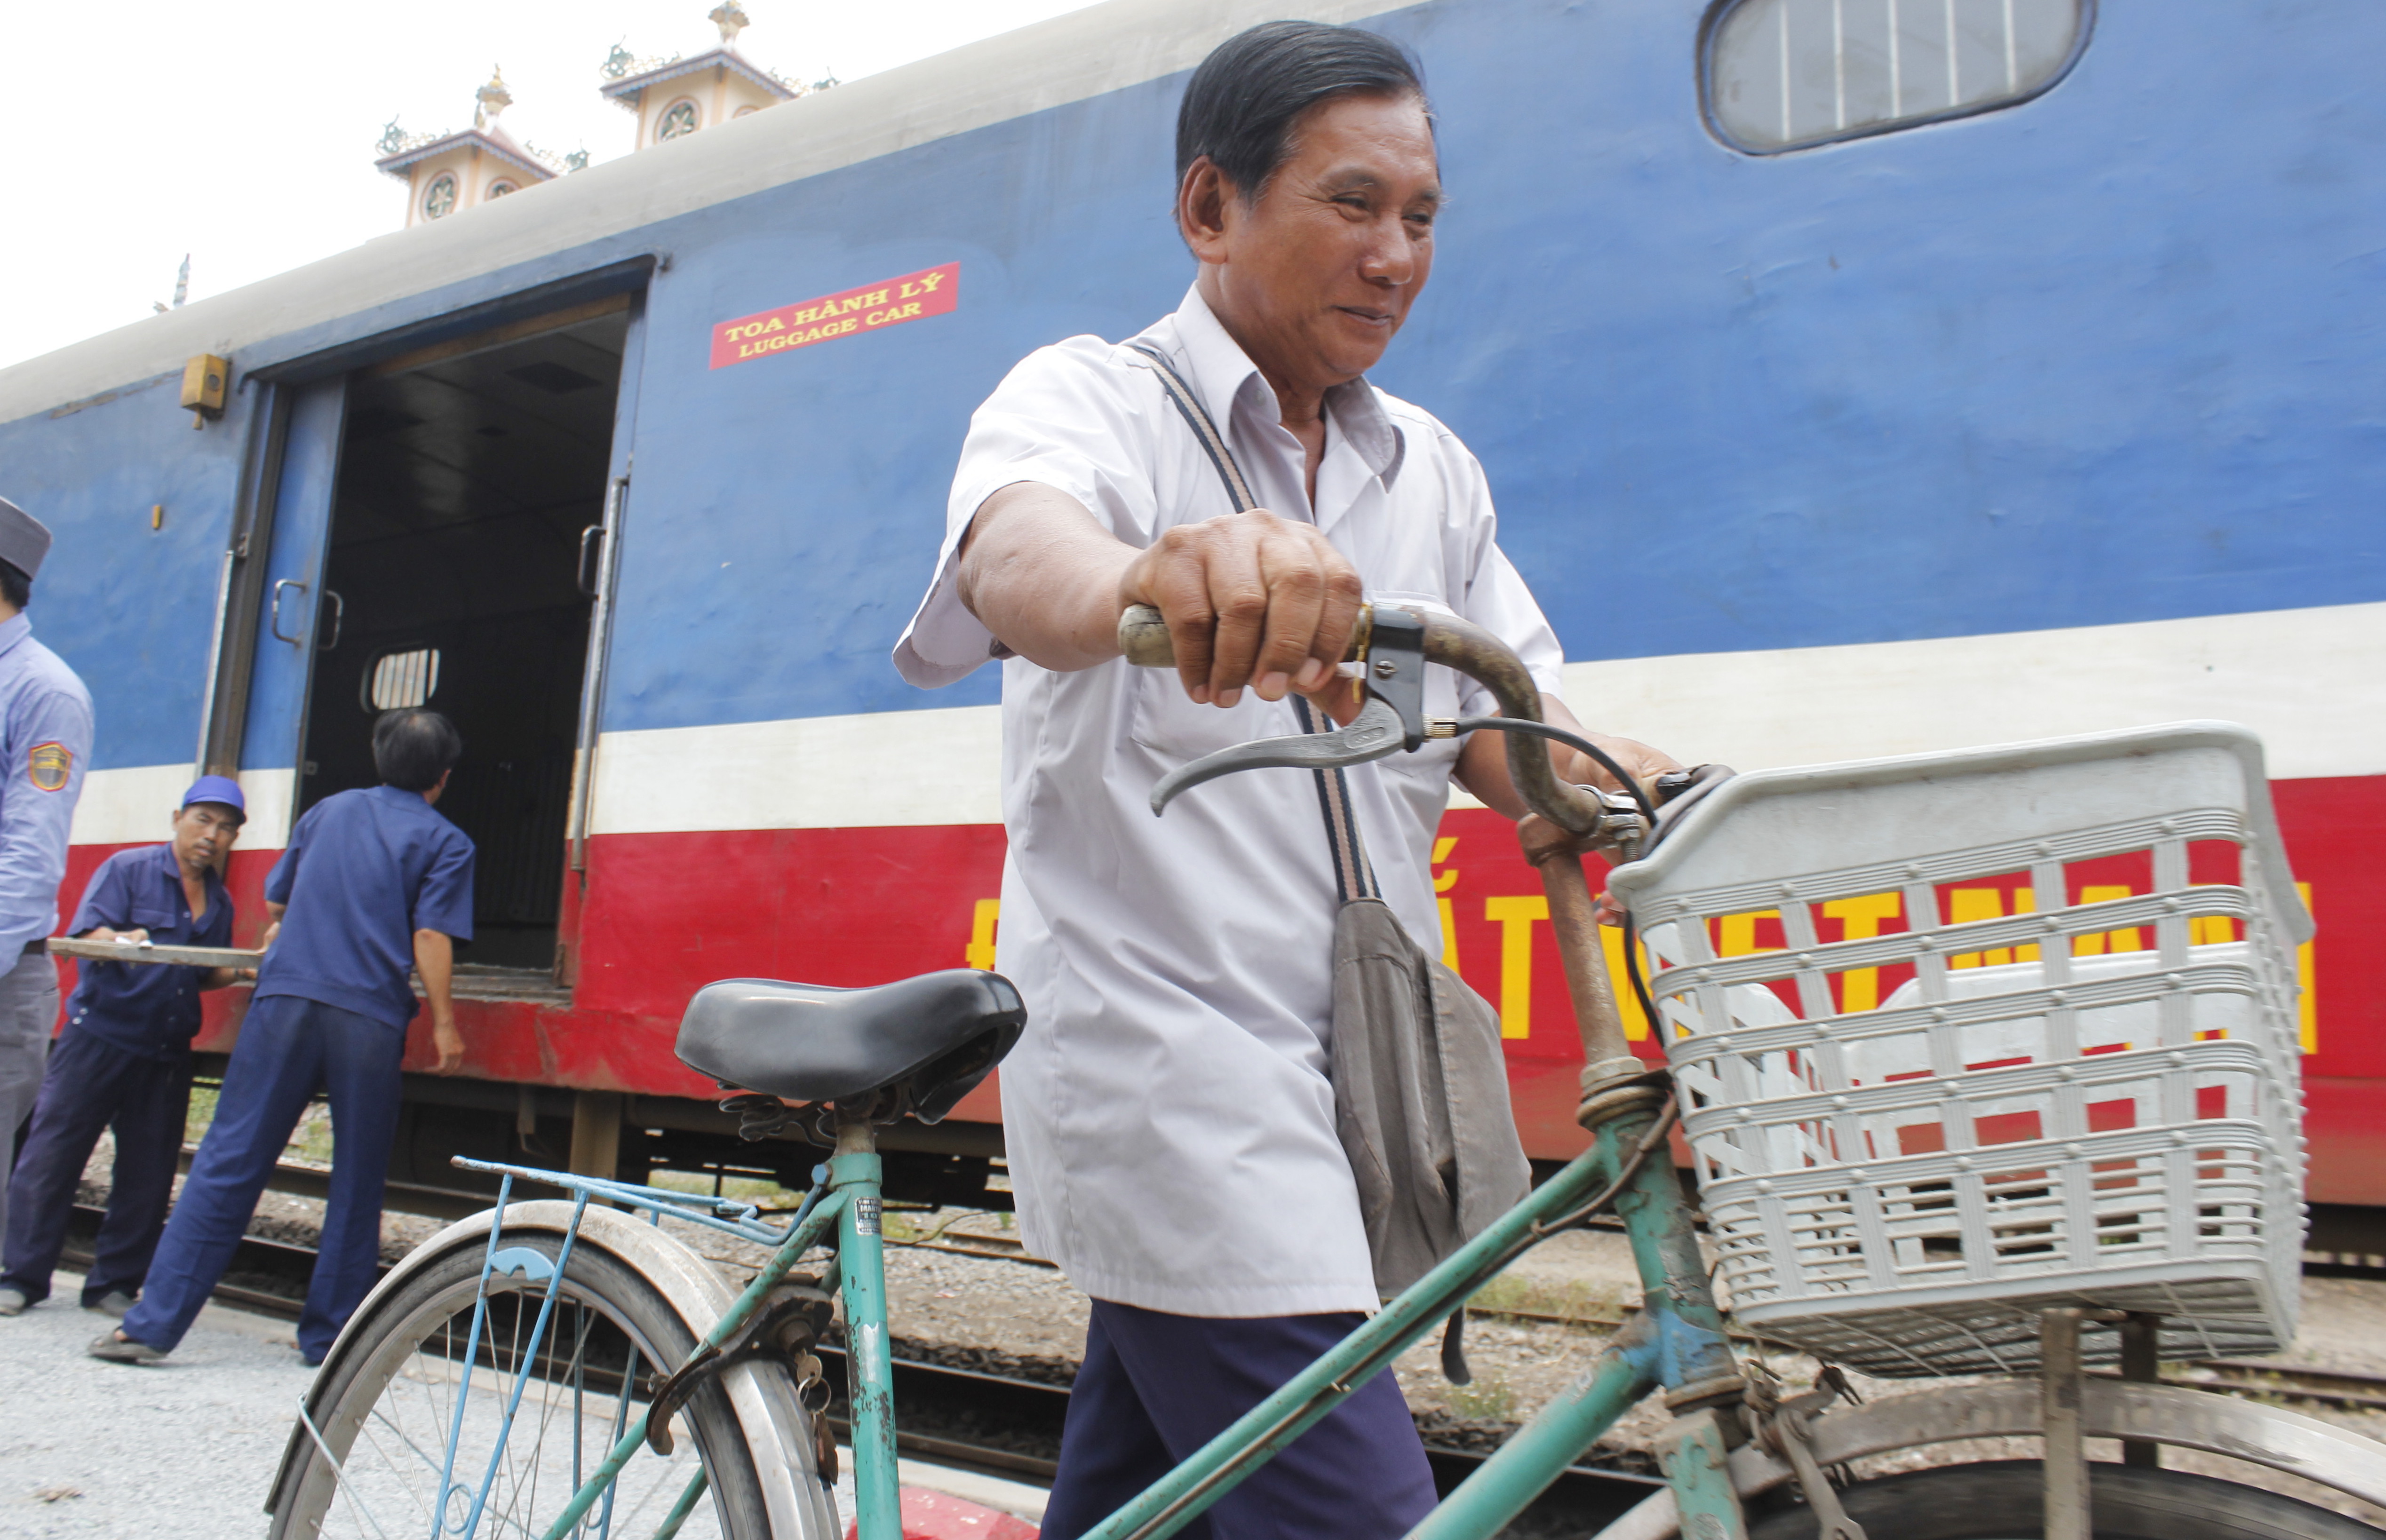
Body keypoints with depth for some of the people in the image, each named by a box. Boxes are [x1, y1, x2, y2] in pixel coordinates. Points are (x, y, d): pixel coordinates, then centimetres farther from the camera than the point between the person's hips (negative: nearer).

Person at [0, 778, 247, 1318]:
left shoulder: (220, 902, 14)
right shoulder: (127, 869, -1)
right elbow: (89, 933, -10)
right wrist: (122, 942, -30)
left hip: (167, 1055, 4)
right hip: (100, 1034, -4)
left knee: (147, 1175, 5)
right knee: (52, 1155, 0)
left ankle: (114, 1283, 14)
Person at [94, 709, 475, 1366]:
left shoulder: (328, 811, 20)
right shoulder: (445, 842, 7)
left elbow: (273, 903, 31)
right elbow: (430, 937, -5)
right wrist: (443, 1023, -1)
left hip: (286, 998, 3)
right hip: (370, 1016, -3)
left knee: (227, 1164, 3)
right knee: (356, 1183, 7)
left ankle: (154, 1323, 0)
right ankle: (329, 1335, 11)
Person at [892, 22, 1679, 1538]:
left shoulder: (1437, 471, 13)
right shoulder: (1092, 398, -4)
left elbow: (1510, 731, 4)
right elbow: (1019, 551, -28)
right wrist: (1150, 583, -52)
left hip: (1333, 1081, 6)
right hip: (1167, 1056, -6)